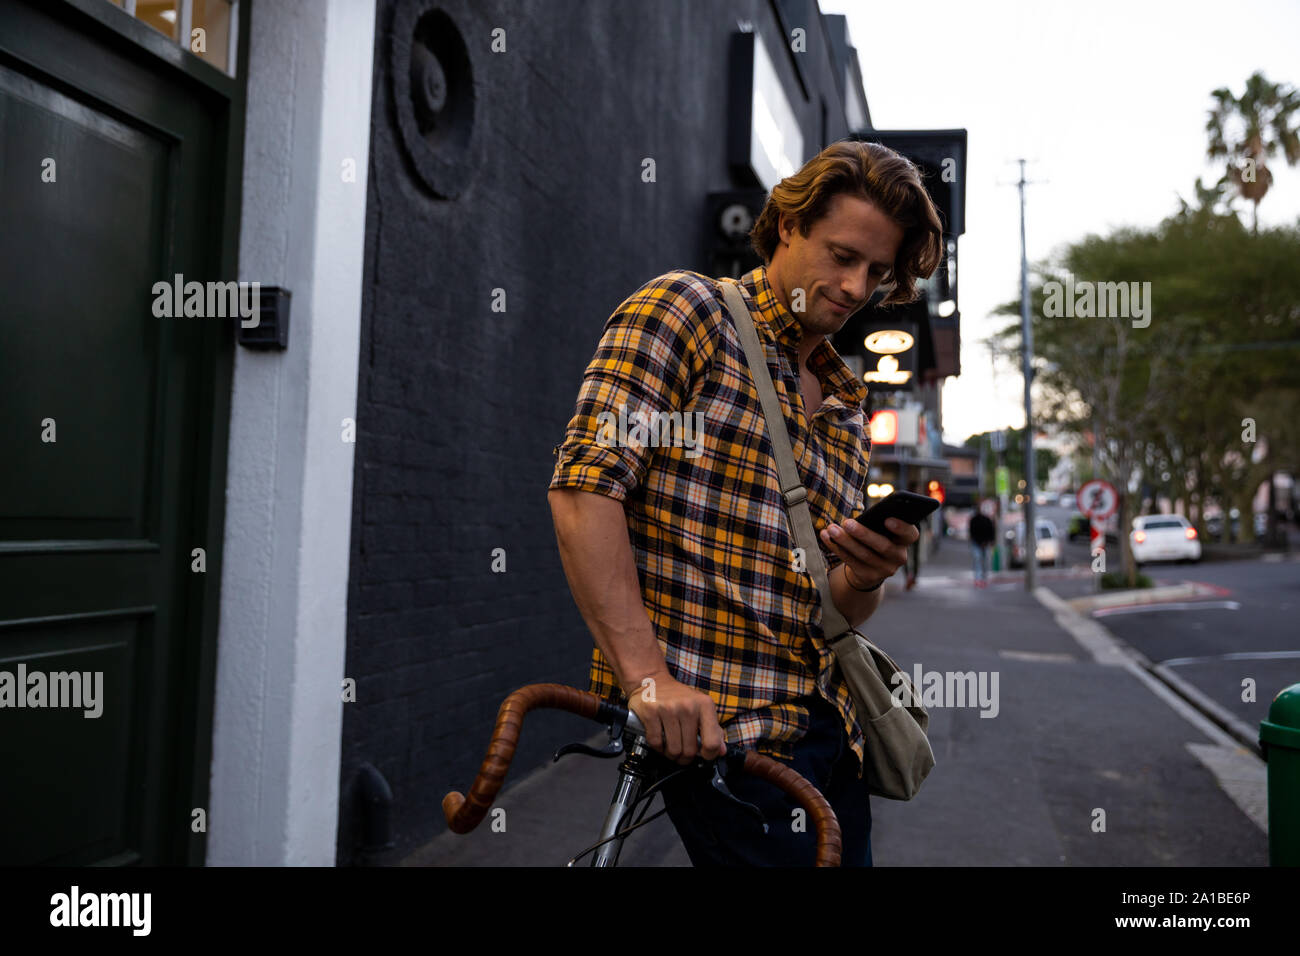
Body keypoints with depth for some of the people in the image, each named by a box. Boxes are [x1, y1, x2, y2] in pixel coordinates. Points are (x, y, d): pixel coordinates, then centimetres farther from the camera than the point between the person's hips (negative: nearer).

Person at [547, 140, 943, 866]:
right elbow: (584, 486, -17)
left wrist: (866, 576, -6)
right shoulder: (685, 309, -3)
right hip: (716, 725, -7)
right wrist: (647, 676, -25)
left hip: (826, 724, 8)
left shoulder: (848, 403, 18)